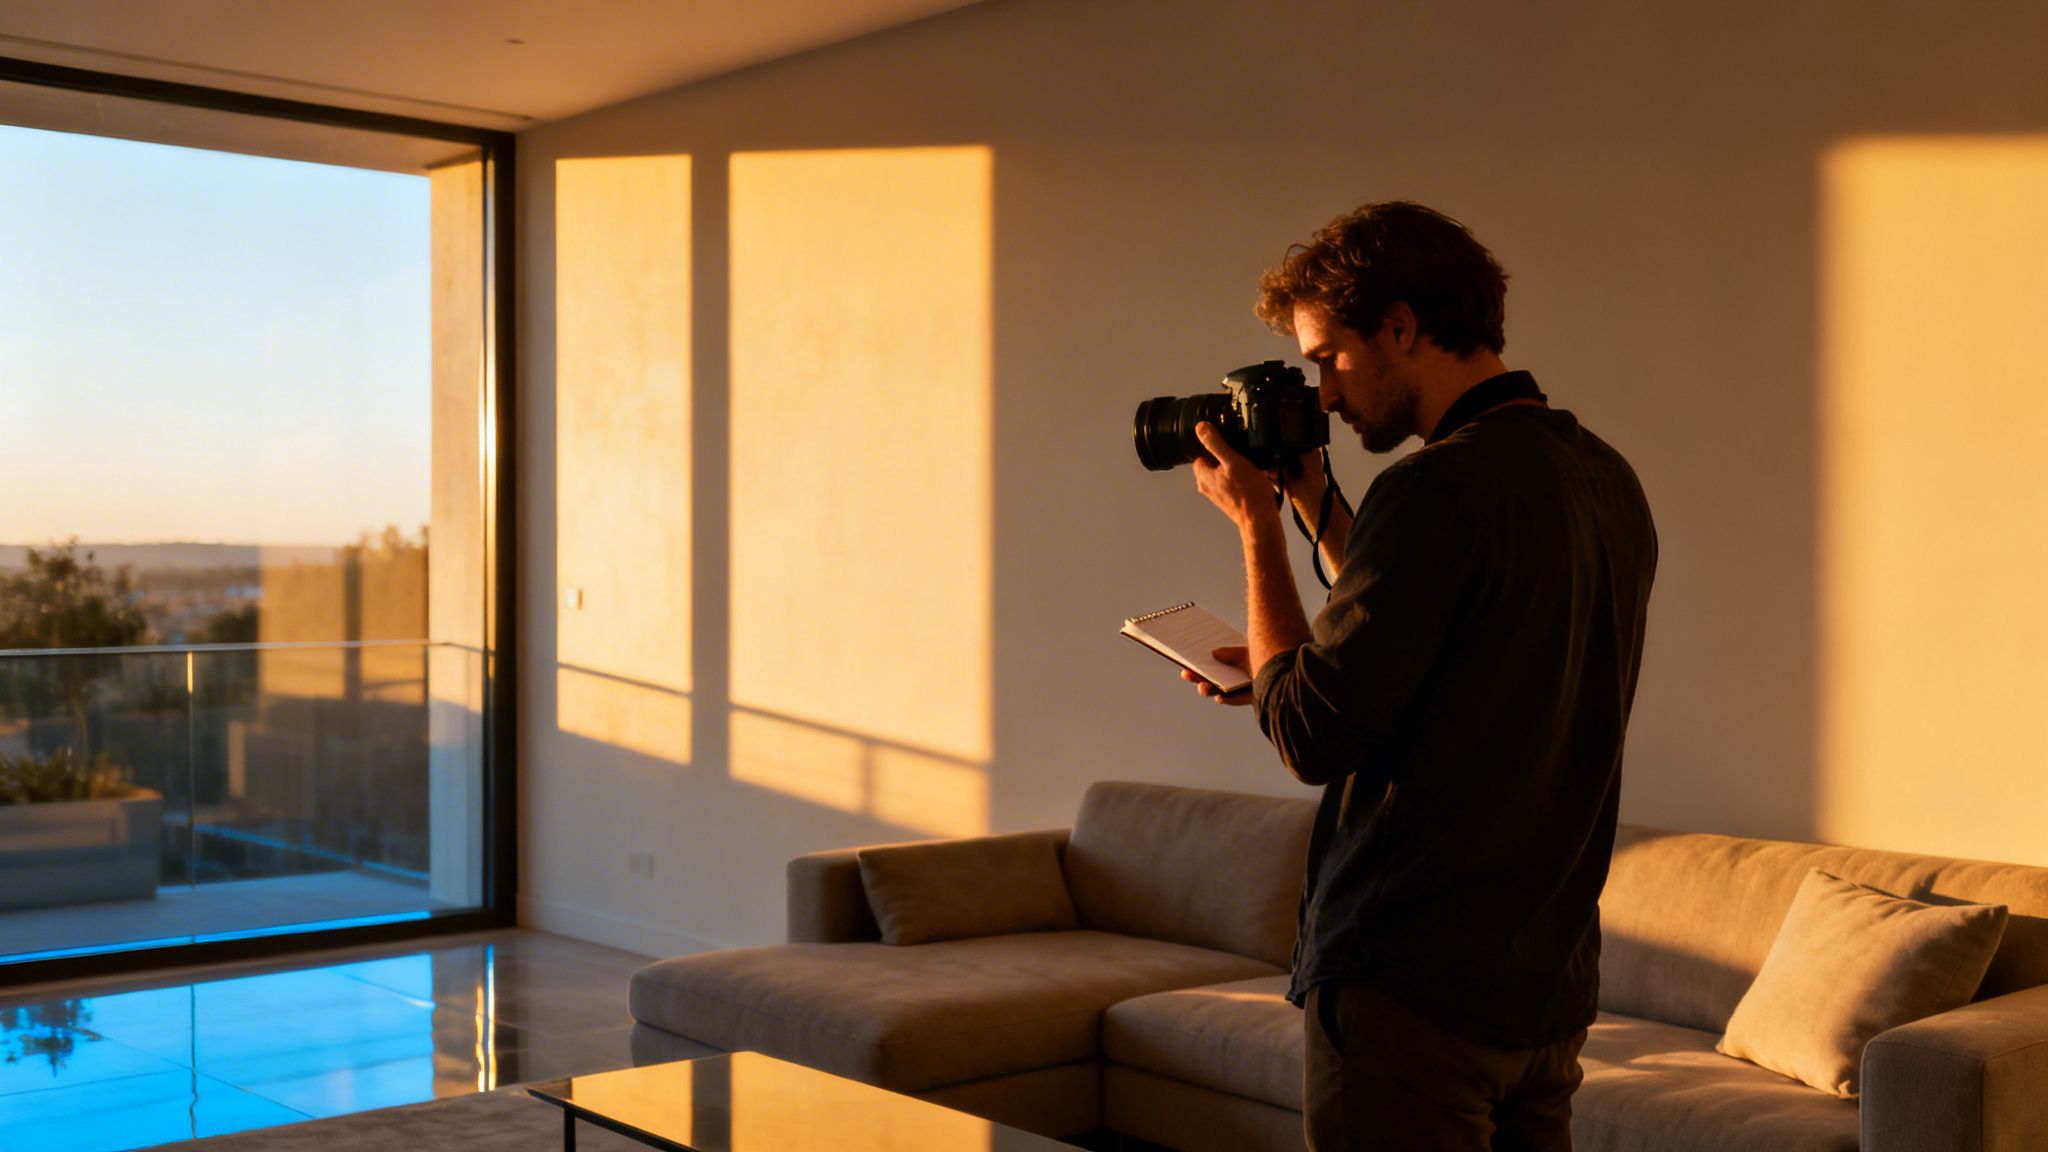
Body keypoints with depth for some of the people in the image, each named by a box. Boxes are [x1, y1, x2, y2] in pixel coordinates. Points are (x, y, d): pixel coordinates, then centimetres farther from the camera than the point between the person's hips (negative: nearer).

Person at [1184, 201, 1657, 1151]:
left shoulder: (1440, 488, -20)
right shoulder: (1607, 483, 8)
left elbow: (1311, 737, -16)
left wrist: (1256, 525, -7)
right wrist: (1316, 504, 15)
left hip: (1414, 988, -9)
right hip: (1550, 983, 9)